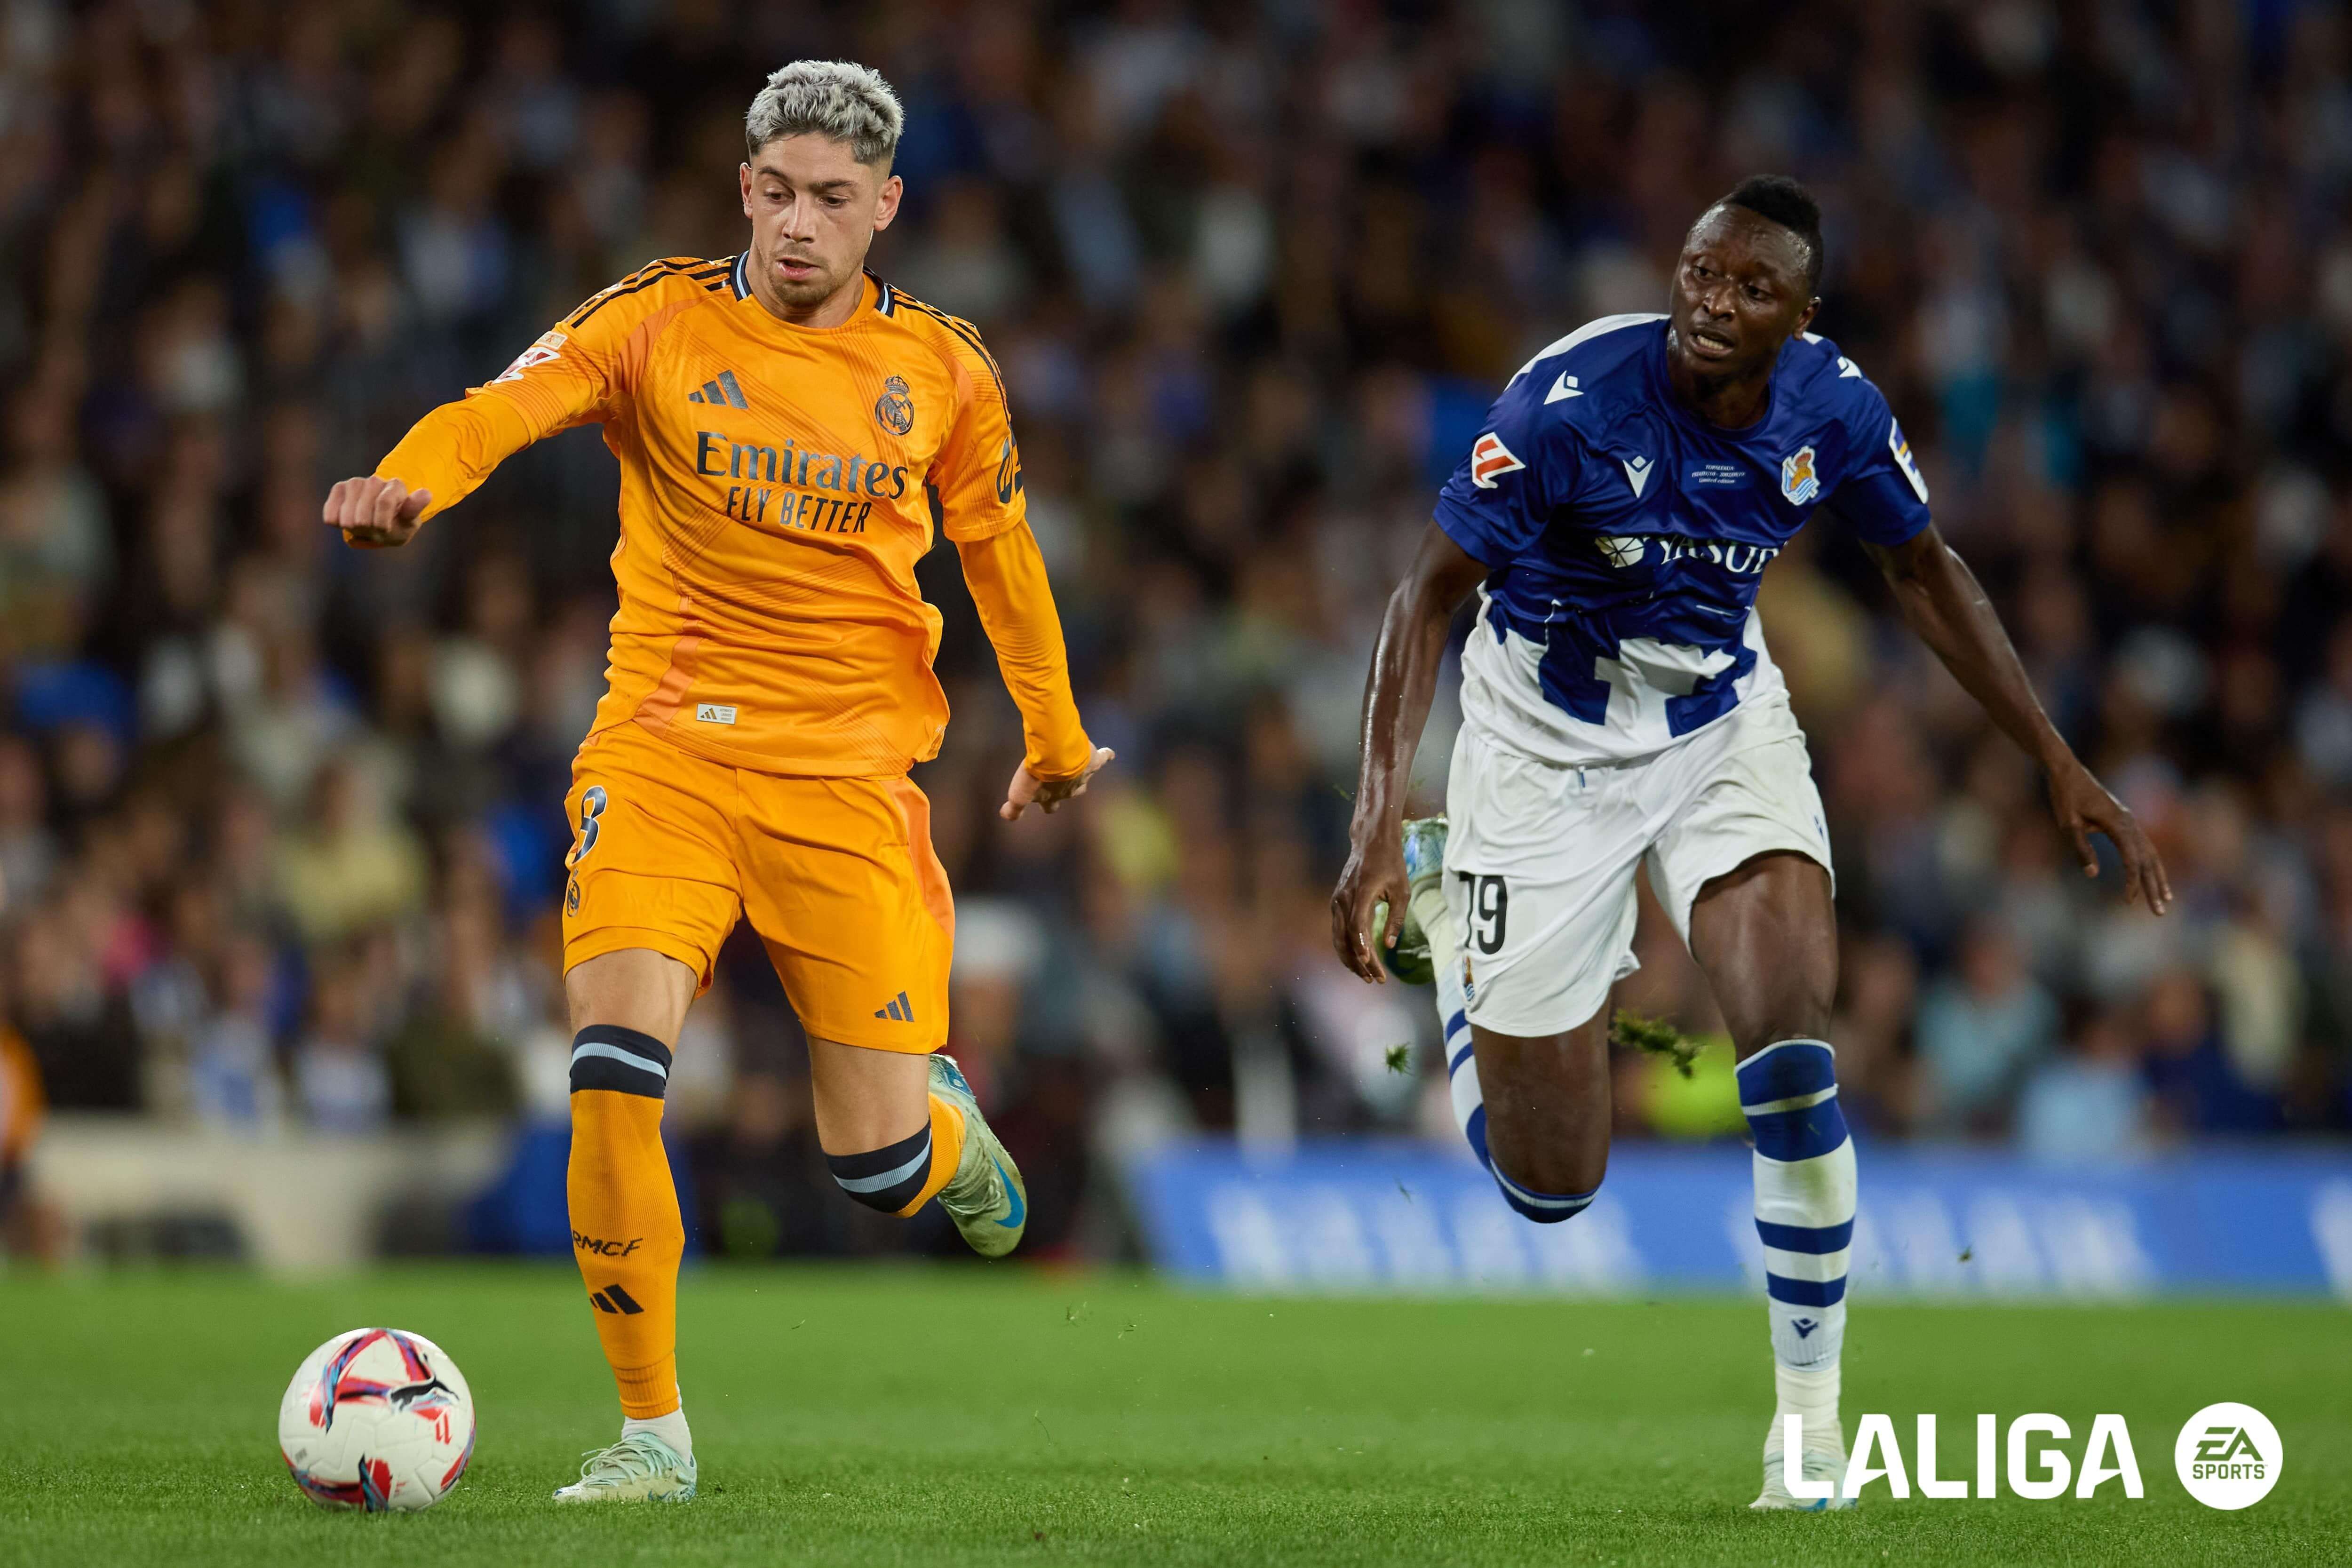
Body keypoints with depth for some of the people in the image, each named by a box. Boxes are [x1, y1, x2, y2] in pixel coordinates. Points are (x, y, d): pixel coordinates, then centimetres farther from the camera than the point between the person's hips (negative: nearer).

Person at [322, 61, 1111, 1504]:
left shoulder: (942, 370, 5)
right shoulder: (660, 323, -2)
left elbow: (1000, 547, 20)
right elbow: (509, 406, -19)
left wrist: (1056, 740, 31)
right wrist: (408, 482, -41)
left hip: (849, 772, 1)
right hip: (665, 748, -1)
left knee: (878, 1164, -3)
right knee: (614, 1067, -21)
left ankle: (947, 1123, 38)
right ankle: (654, 1433, -7)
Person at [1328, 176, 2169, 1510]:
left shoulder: (1833, 409, -15)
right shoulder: (1570, 400, -28)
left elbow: (1926, 572, 3)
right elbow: (1435, 593, -20)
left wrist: (2061, 766, 2)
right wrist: (1379, 814, -31)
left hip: (1724, 726, 2)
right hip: (1549, 749, -2)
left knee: (1794, 1051, -24)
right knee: (1550, 1186, 3)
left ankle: (1811, 1405, -5)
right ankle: (1434, 885, 33)